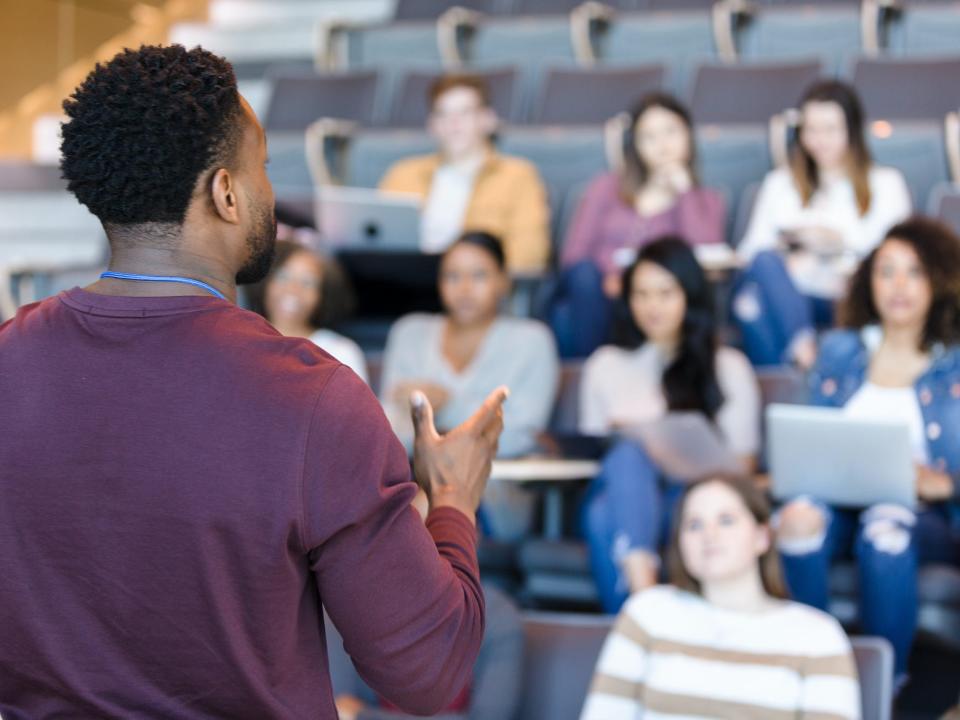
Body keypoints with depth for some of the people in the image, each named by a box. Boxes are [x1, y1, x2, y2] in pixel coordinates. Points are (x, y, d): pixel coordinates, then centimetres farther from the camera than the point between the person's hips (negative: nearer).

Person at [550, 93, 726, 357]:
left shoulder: (707, 201, 20)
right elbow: (574, 256, 8)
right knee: (585, 272, -32)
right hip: (594, 304, 1)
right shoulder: (607, 188, 21)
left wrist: (684, 191, 4)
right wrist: (610, 277, -14)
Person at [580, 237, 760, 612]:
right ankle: (643, 591, -60)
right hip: (619, 496, 1)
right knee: (629, 453, -38)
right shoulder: (605, 366, 24)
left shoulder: (728, 368, 18)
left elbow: (742, 464, 12)